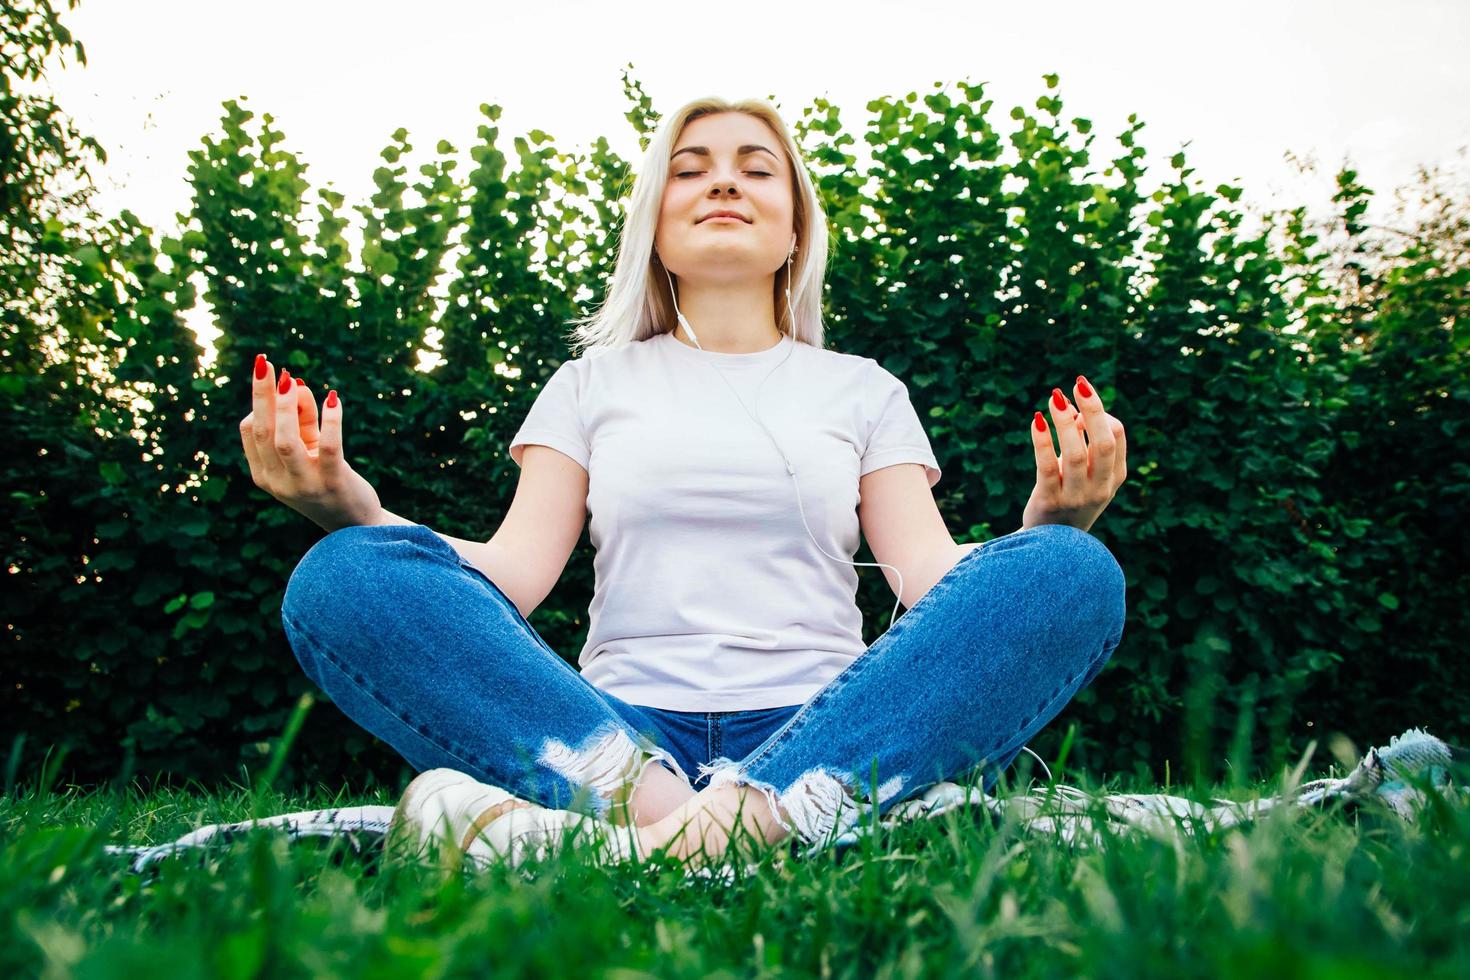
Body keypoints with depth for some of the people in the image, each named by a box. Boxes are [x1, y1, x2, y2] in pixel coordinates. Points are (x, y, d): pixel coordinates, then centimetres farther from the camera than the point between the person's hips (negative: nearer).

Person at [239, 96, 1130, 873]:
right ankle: (652, 803, -38)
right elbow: (516, 571, 5)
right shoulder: (592, 383, 19)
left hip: (824, 737, 1)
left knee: (1073, 573, -24)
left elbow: (929, 572, 6)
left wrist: (1046, 524, -14)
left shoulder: (864, 389, 19)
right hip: (619, 727, 0)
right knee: (345, 576, -21)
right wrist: (353, 507, -12)